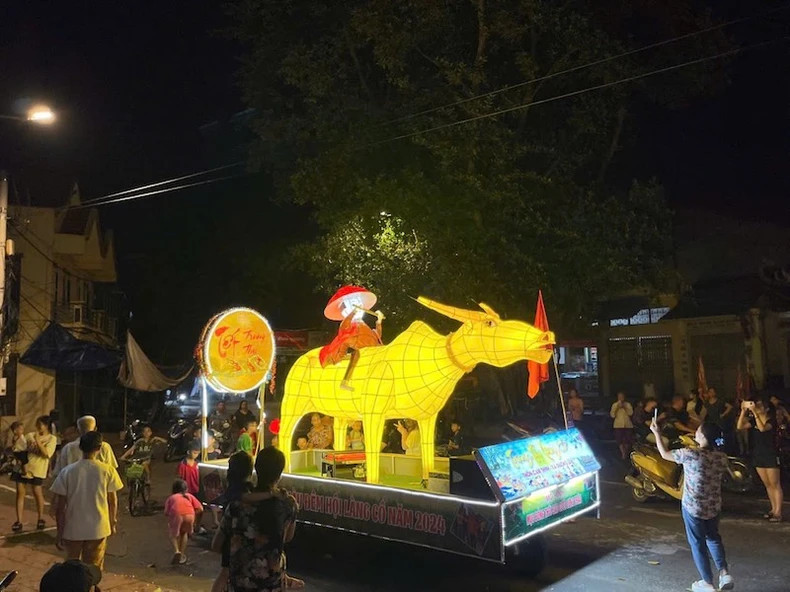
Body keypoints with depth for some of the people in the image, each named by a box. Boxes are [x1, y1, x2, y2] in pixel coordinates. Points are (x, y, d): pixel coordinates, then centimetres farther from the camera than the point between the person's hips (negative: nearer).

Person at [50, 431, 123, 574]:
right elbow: (113, 501, -2)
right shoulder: (108, 471, -9)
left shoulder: (67, 472, -9)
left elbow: (60, 505, -5)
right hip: (98, 530, -1)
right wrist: (113, 523, 13)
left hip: (73, 529, 1)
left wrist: (60, 529, 7)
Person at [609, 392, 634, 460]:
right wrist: (617, 408, -14)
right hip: (618, 425, -1)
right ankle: (623, 453, -5)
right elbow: (612, 415, -4)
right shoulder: (614, 405, 4)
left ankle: (626, 453, 21)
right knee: (620, 440, -10)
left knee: (627, 440, 2)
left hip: (628, 425, 1)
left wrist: (624, 407, -17)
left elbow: (631, 413, -10)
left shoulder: (628, 404, 5)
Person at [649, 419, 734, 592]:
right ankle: (724, 573, 17)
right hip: (714, 506, 5)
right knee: (713, 538, 28)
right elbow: (719, 477, 12)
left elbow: (664, 454, -8)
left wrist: (656, 433, 3)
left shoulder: (691, 454, -22)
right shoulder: (722, 457, -6)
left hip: (692, 507, -5)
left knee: (697, 544, 11)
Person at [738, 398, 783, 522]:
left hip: (771, 456, -6)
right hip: (758, 456, 6)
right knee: (767, 485, 13)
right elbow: (740, 426, -7)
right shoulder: (754, 420, 5)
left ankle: (778, 513, 0)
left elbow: (762, 428, -32)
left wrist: (755, 412, -34)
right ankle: (773, 509, 22)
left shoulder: (772, 421, -12)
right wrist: (743, 411, -14)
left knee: (775, 485, -2)